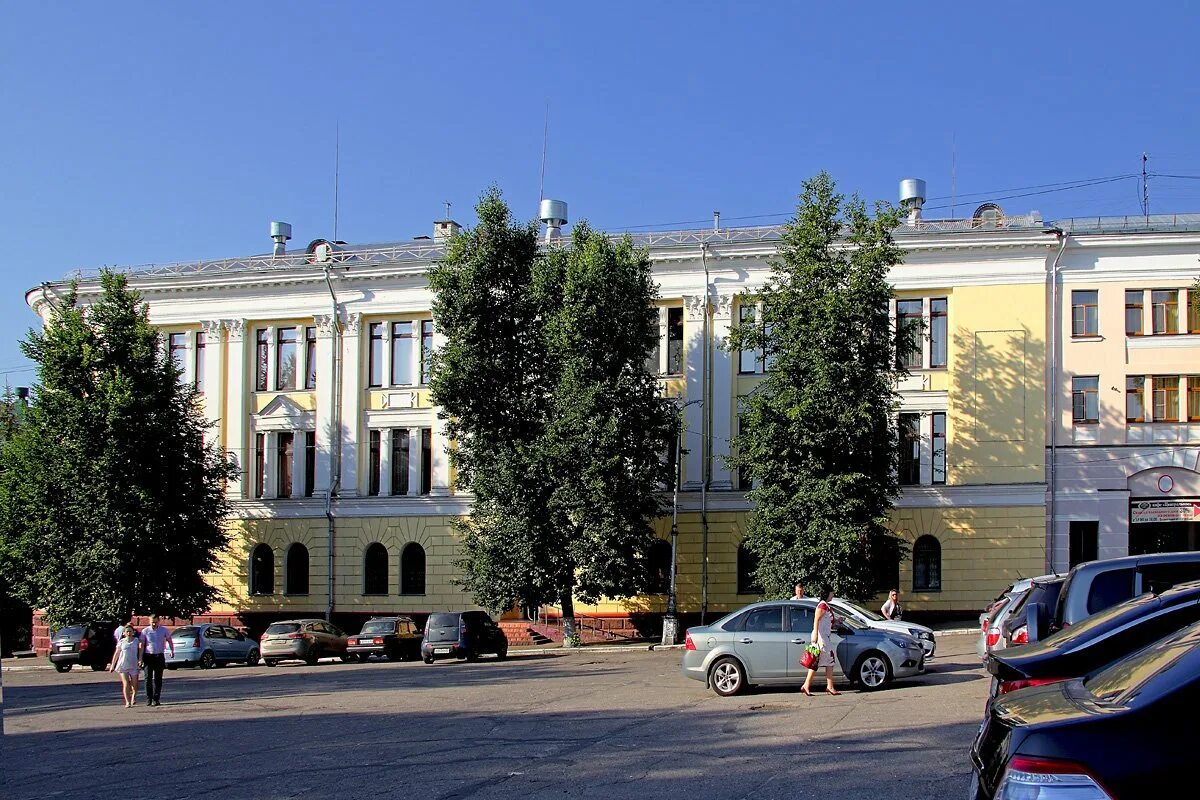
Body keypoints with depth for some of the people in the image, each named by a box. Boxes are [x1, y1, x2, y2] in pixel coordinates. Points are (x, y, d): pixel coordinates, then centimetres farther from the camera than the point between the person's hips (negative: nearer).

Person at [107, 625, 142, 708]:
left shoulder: (136, 641, 5)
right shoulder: (121, 642, 4)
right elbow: (116, 653, 10)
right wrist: (112, 665, 11)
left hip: (133, 665, 1)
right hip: (122, 665, -1)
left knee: (134, 684, 7)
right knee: (126, 684, -10)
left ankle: (133, 697, 35)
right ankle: (127, 702, -9)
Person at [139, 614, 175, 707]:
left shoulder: (164, 630, 3)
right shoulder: (145, 631, 0)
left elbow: (169, 640, 18)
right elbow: (142, 645, 0)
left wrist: (172, 651, 14)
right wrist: (141, 658, -5)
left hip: (159, 656, 1)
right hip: (148, 656, -1)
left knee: (157, 679, 1)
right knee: (148, 678, -2)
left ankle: (155, 699, 5)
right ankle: (148, 699, 5)